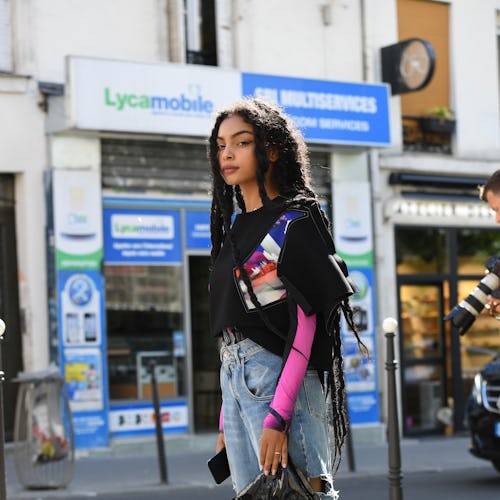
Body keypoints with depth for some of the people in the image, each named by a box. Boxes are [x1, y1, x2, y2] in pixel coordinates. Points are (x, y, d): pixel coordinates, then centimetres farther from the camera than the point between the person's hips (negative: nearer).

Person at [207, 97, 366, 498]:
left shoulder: (294, 223, -6)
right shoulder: (233, 226, 16)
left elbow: (304, 330, -13)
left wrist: (277, 417, -22)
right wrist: (226, 421, 13)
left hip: (279, 377, -7)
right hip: (233, 376, 7)